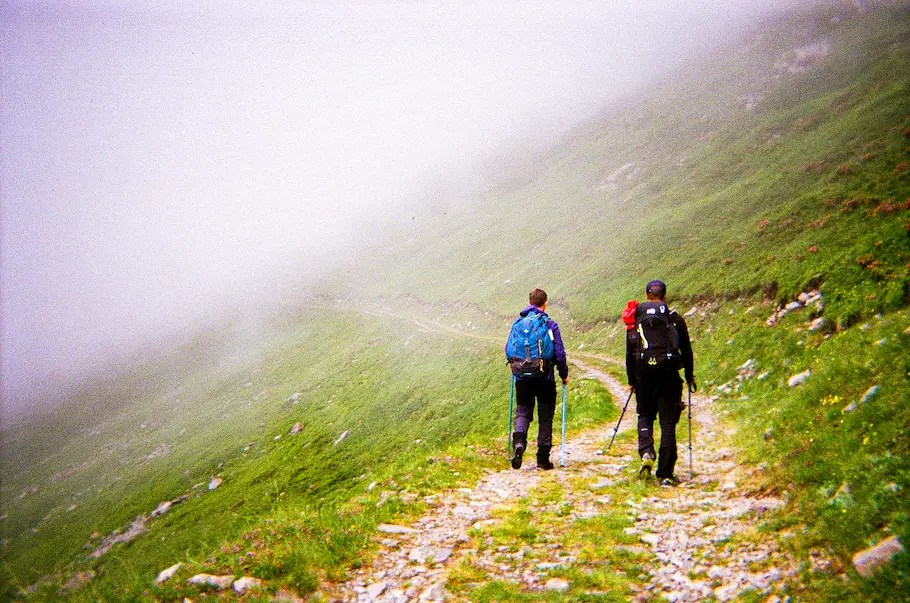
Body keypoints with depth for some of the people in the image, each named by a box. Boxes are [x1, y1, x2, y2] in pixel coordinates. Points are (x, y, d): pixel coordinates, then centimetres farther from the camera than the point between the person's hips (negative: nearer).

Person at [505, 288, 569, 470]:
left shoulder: (518, 323, 5)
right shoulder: (550, 324, -3)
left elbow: (508, 350, 7)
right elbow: (559, 352, -4)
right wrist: (564, 374, 9)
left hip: (522, 377, 2)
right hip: (545, 378, -2)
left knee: (523, 412, 10)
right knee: (545, 417, 8)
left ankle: (518, 441, -20)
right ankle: (543, 458, 9)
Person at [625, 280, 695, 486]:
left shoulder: (636, 319, 7)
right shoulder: (675, 318, 5)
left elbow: (629, 352, 9)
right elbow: (686, 350, 7)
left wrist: (631, 380, 16)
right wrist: (690, 376, 17)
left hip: (644, 375, 1)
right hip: (669, 375, -1)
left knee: (645, 415, 20)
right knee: (668, 422, 3)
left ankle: (646, 452, -7)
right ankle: (665, 474, 2)